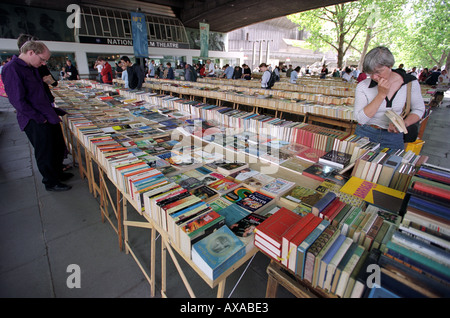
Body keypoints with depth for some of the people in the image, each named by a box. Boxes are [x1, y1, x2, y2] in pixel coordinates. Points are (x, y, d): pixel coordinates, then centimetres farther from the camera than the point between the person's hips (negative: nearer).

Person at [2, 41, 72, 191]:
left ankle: (58, 174, 36)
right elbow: (17, 101, -20)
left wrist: (52, 111, 11)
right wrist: (40, 118, -17)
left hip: (50, 117, 9)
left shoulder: (32, 68, 12)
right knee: (45, 154, 4)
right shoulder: (12, 69, -16)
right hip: (36, 123, -9)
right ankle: (51, 183, 20)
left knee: (59, 148, 17)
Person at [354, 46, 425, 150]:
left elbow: (419, 109, 10)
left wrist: (404, 123, -11)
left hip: (393, 137, 2)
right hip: (365, 134, -2)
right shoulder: (362, 86, -9)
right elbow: (360, 119, -16)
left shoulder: (410, 83, -1)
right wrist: (381, 94, -20)